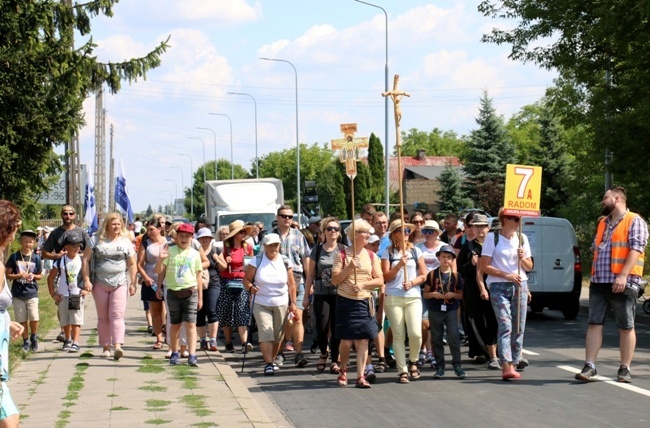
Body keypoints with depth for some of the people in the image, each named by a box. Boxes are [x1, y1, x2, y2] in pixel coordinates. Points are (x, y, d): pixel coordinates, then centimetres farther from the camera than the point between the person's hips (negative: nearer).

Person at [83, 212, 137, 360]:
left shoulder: (125, 242, 7)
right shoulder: (96, 239, 4)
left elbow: (132, 264, 10)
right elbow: (86, 259, 3)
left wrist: (133, 283, 3)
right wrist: (86, 280, -5)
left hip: (119, 283, -1)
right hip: (100, 284, 1)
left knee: (117, 315, -12)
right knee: (103, 317, 6)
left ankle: (118, 346, -22)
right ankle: (105, 347, 15)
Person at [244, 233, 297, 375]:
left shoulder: (285, 261, 3)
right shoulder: (257, 261, -3)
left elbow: (291, 284, 6)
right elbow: (246, 279, -2)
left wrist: (292, 303, 2)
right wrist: (250, 288, -24)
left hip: (281, 304, 2)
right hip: (261, 304, -2)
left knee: (277, 335, 7)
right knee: (265, 333, -13)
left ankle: (272, 359, 25)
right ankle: (268, 364, -14)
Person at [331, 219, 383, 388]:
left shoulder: (371, 256, 9)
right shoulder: (342, 255, 0)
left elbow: (380, 281, 4)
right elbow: (335, 280, -3)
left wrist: (363, 284, -11)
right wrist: (349, 268, -17)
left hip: (365, 302, 2)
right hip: (346, 301, -2)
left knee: (363, 339, -4)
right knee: (346, 340, 1)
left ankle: (361, 376, -2)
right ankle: (343, 371, 24)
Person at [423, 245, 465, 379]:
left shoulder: (455, 275, 4)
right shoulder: (432, 274, 3)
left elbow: (460, 295, 10)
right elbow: (425, 294, 6)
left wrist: (453, 295, -10)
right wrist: (433, 294, -13)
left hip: (451, 309, -1)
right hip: (435, 311, 1)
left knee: (454, 336, -9)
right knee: (436, 339, 5)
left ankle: (457, 365, -1)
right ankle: (440, 367, 12)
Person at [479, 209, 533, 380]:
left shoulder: (522, 238, 12)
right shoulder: (492, 238, -1)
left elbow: (529, 267, 17)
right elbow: (483, 266, -6)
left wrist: (522, 258, -5)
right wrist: (507, 275, -12)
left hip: (520, 286, 5)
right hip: (499, 287, -5)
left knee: (518, 327, 3)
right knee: (505, 326, -16)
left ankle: (513, 364, 10)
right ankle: (506, 366, -24)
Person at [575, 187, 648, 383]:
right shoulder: (603, 223, 20)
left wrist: (623, 275, -23)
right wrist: (593, 276, 17)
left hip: (623, 283, -7)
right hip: (599, 282, 7)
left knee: (626, 327, 2)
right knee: (594, 323, -2)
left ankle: (625, 369, 8)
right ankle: (589, 367, -4)